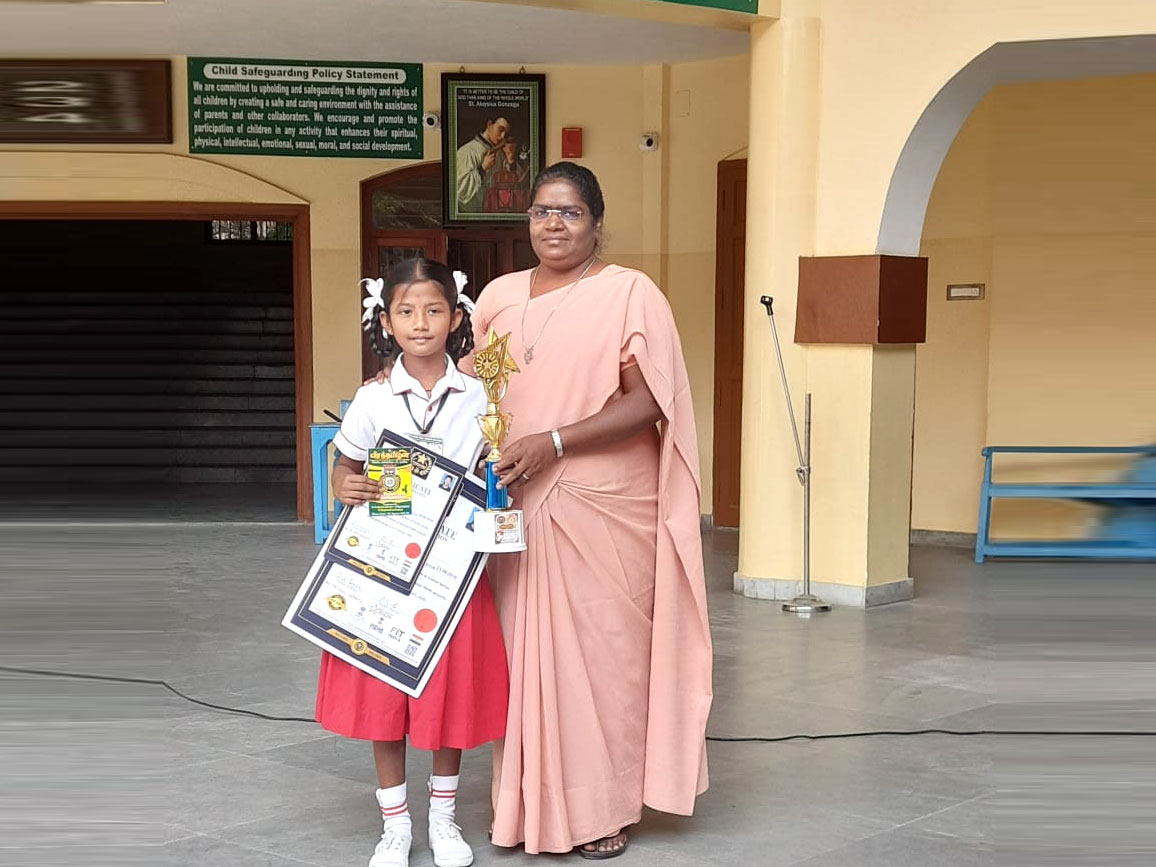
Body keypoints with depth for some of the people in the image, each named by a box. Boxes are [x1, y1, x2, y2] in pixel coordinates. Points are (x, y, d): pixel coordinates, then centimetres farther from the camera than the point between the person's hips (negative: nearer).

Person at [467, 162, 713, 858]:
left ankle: (603, 809, 13)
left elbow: (648, 402, -11)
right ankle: (531, 803, 17)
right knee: (524, 650, 6)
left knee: (601, 649, 1)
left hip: (605, 508, -4)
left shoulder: (630, 293, -4)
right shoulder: (499, 297, 12)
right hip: (515, 508, 5)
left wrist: (551, 442, -18)